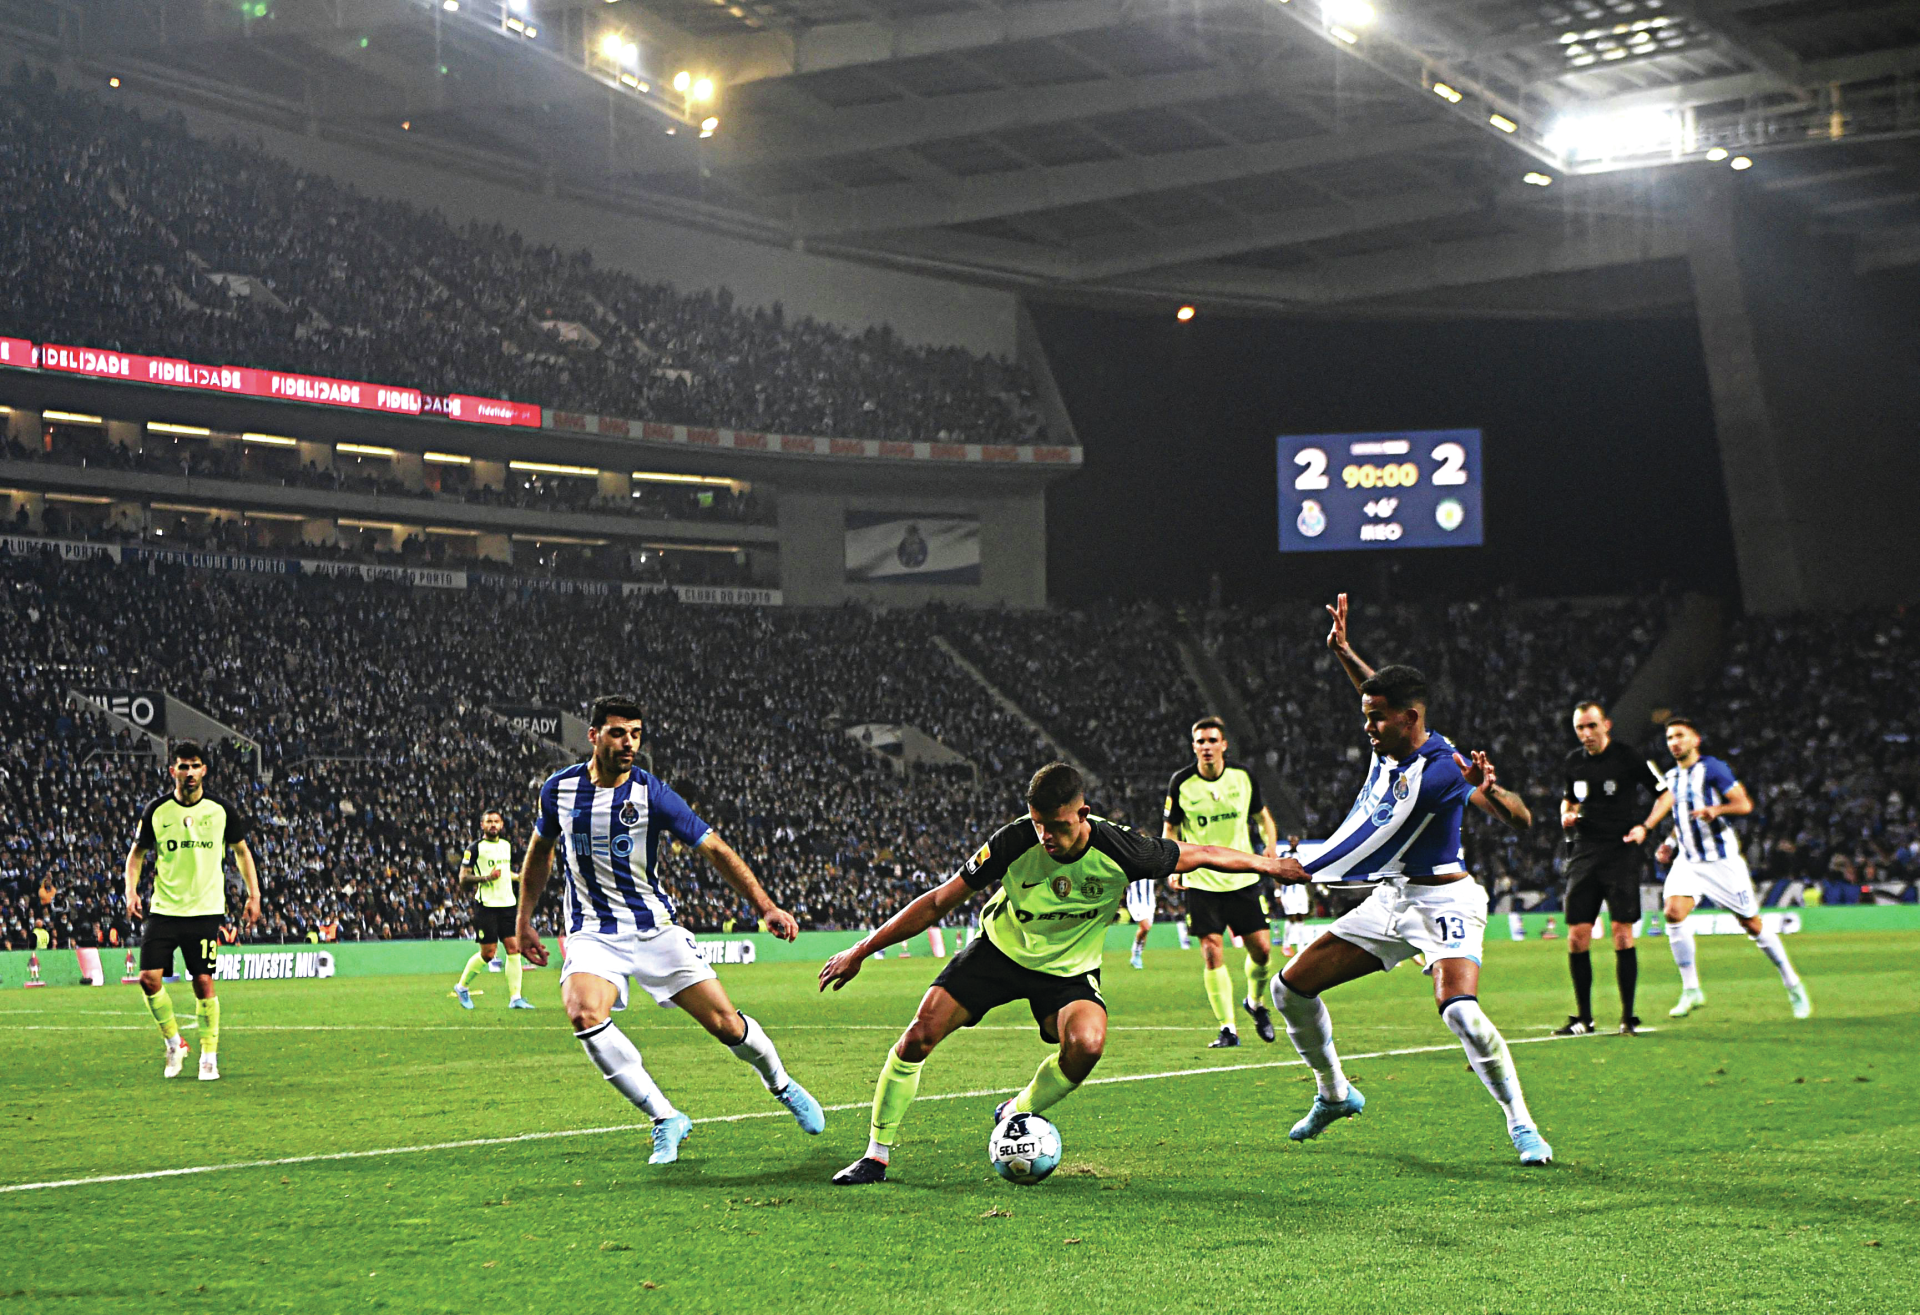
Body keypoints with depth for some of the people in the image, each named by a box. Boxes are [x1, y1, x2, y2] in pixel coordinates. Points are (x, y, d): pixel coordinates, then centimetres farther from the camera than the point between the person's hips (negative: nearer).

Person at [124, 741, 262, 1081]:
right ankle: (173, 1042, 14)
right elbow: (137, 852, 12)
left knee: (203, 983, -3)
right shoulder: (157, 810, 0)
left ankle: (209, 1056, 11)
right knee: (149, 978, -9)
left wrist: (253, 894, 6)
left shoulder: (221, 810, 0)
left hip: (205, 910, -1)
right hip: (163, 909, 1)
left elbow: (241, 850, 13)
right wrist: (131, 890, -3)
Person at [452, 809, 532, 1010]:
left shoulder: (506, 845, 14)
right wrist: (486, 877, -21)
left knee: (514, 948, -4)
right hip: (486, 905, -6)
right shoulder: (475, 848, -5)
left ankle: (515, 997, -3)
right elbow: (463, 879, -9)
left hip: (508, 903, 6)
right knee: (488, 953, -5)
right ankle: (461, 987, 18)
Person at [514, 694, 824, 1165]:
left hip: (654, 928, -1)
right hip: (592, 933, 1)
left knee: (725, 1023, -6)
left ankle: (782, 1086, 28)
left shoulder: (652, 794, -10)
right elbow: (540, 850, 18)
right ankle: (666, 1119, -16)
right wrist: (524, 920, 16)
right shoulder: (560, 788, -2)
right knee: (584, 1015, -29)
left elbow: (715, 850, -9)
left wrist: (767, 907, -17)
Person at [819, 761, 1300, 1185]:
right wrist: (862, 951, -17)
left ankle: (1016, 1114, 1)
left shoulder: (1117, 849, -25)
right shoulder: (1014, 842, -25)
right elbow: (939, 901, -17)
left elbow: (1195, 855, -8)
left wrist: (1264, 863, 0)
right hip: (999, 948, 0)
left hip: (1070, 969, 0)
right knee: (920, 1034, -14)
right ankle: (877, 1155, 1)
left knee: (1087, 1044, -29)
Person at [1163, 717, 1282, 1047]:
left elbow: (1262, 815, 13)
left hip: (1243, 877, 2)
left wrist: (1271, 844, -3)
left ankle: (1255, 1002, 30)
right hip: (1201, 881, -2)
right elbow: (1170, 828, 5)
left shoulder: (1243, 776, -2)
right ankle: (1228, 1029, -2)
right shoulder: (1181, 783, -7)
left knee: (1261, 948, -1)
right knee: (1211, 951, -9)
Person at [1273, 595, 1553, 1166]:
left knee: (1460, 1011, -31)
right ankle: (1334, 1094, 26)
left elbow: (1521, 820, -30)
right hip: (1389, 901, 8)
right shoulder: (1389, 744, 1)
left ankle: (1520, 1123, -12)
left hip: (1443, 902, -8)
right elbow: (1383, 692, 25)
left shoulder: (1442, 768, -22)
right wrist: (1343, 653, 22)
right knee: (1291, 989, 6)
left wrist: (1490, 792, -49)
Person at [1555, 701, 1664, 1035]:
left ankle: (1628, 1017, 0)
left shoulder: (1629, 757, -5)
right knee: (1577, 937, 0)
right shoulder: (1574, 761, 10)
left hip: (1621, 853, -5)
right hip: (1584, 854, 5)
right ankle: (1583, 1018, 10)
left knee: (1622, 934, -8)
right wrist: (1567, 814, 5)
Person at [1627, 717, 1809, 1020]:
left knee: (1752, 924, -1)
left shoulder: (1712, 768, -6)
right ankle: (1691, 990, -9)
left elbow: (1744, 804, -10)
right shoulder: (1672, 777, 14)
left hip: (1722, 860, -5)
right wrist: (1671, 843, 8)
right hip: (1688, 861, 5)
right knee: (1674, 912, -18)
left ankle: (1793, 984, 17)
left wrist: (1717, 810, -28)